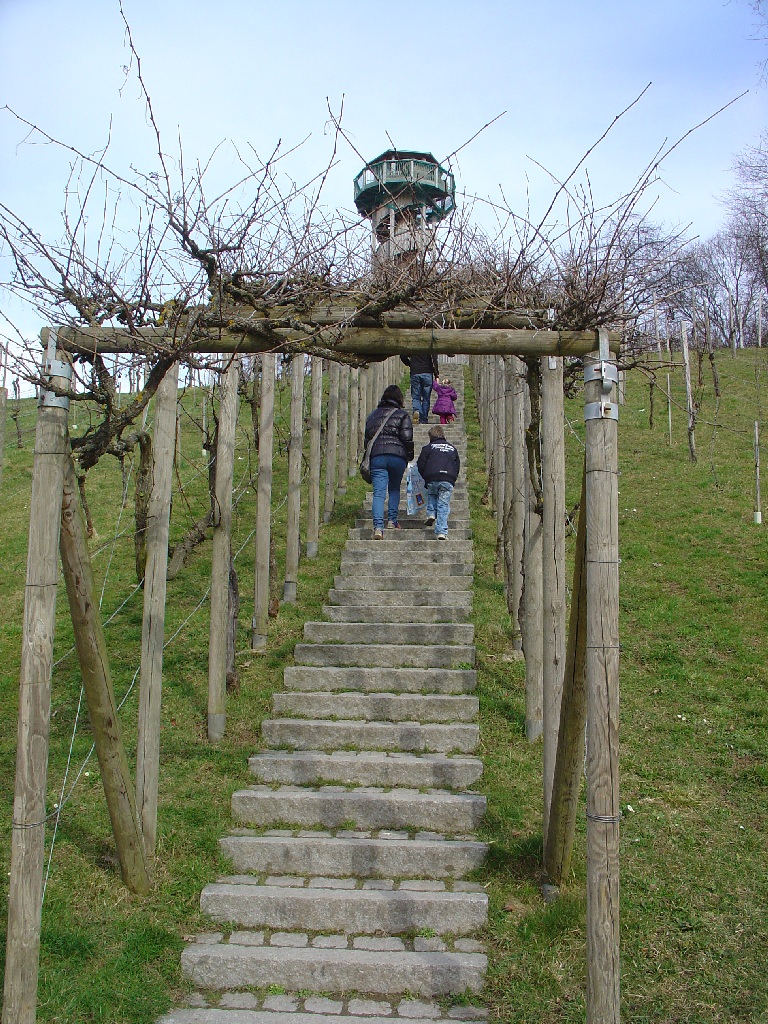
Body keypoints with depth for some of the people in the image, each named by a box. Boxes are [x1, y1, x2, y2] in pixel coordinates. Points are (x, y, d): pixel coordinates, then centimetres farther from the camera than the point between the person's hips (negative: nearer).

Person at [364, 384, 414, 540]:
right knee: (394, 489, 20)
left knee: (378, 493, -4)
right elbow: (407, 439, -4)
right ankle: (392, 520, 19)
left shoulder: (373, 415, 15)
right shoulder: (402, 415, 2)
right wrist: (409, 456, 8)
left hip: (376, 456, 2)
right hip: (397, 456, -2)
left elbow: (367, 437, 18)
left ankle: (378, 527, -17)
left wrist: (369, 456, 25)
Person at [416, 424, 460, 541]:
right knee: (444, 505, 2)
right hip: (448, 480, 1)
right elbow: (457, 466, 23)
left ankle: (431, 513, 7)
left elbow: (420, 465, 7)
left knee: (431, 495, 29)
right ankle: (442, 532, -6)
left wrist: (426, 478, 22)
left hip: (432, 479, -1)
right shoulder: (452, 448, 23)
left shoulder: (428, 447, 12)